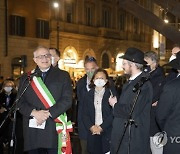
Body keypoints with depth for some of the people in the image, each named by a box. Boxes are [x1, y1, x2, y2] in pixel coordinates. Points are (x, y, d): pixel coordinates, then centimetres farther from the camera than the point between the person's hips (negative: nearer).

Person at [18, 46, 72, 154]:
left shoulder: (63, 76, 7)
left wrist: (48, 113, -13)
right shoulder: (26, 78, 13)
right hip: (32, 132, 2)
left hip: (55, 129, -2)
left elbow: (67, 100, -3)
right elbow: (21, 102, 6)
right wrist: (34, 113, -13)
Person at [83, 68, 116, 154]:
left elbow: (113, 114, -5)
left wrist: (101, 127, -11)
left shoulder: (111, 93, 1)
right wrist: (91, 127, -7)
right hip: (93, 133, 3)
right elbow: (85, 114, 8)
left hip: (107, 132, -3)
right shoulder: (89, 94, 12)